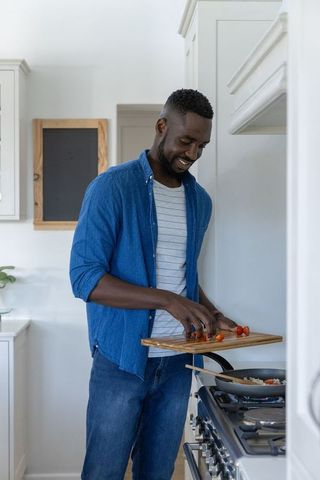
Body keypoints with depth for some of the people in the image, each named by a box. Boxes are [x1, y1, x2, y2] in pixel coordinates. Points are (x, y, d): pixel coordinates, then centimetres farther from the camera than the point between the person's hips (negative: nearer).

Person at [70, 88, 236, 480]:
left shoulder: (199, 200, 10)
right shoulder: (112, 187, -9)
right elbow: (85, 278, -16)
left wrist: (212, 315, 3)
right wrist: (167, 300, -26)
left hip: (177, 363, 5)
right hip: (122, 360, -5)